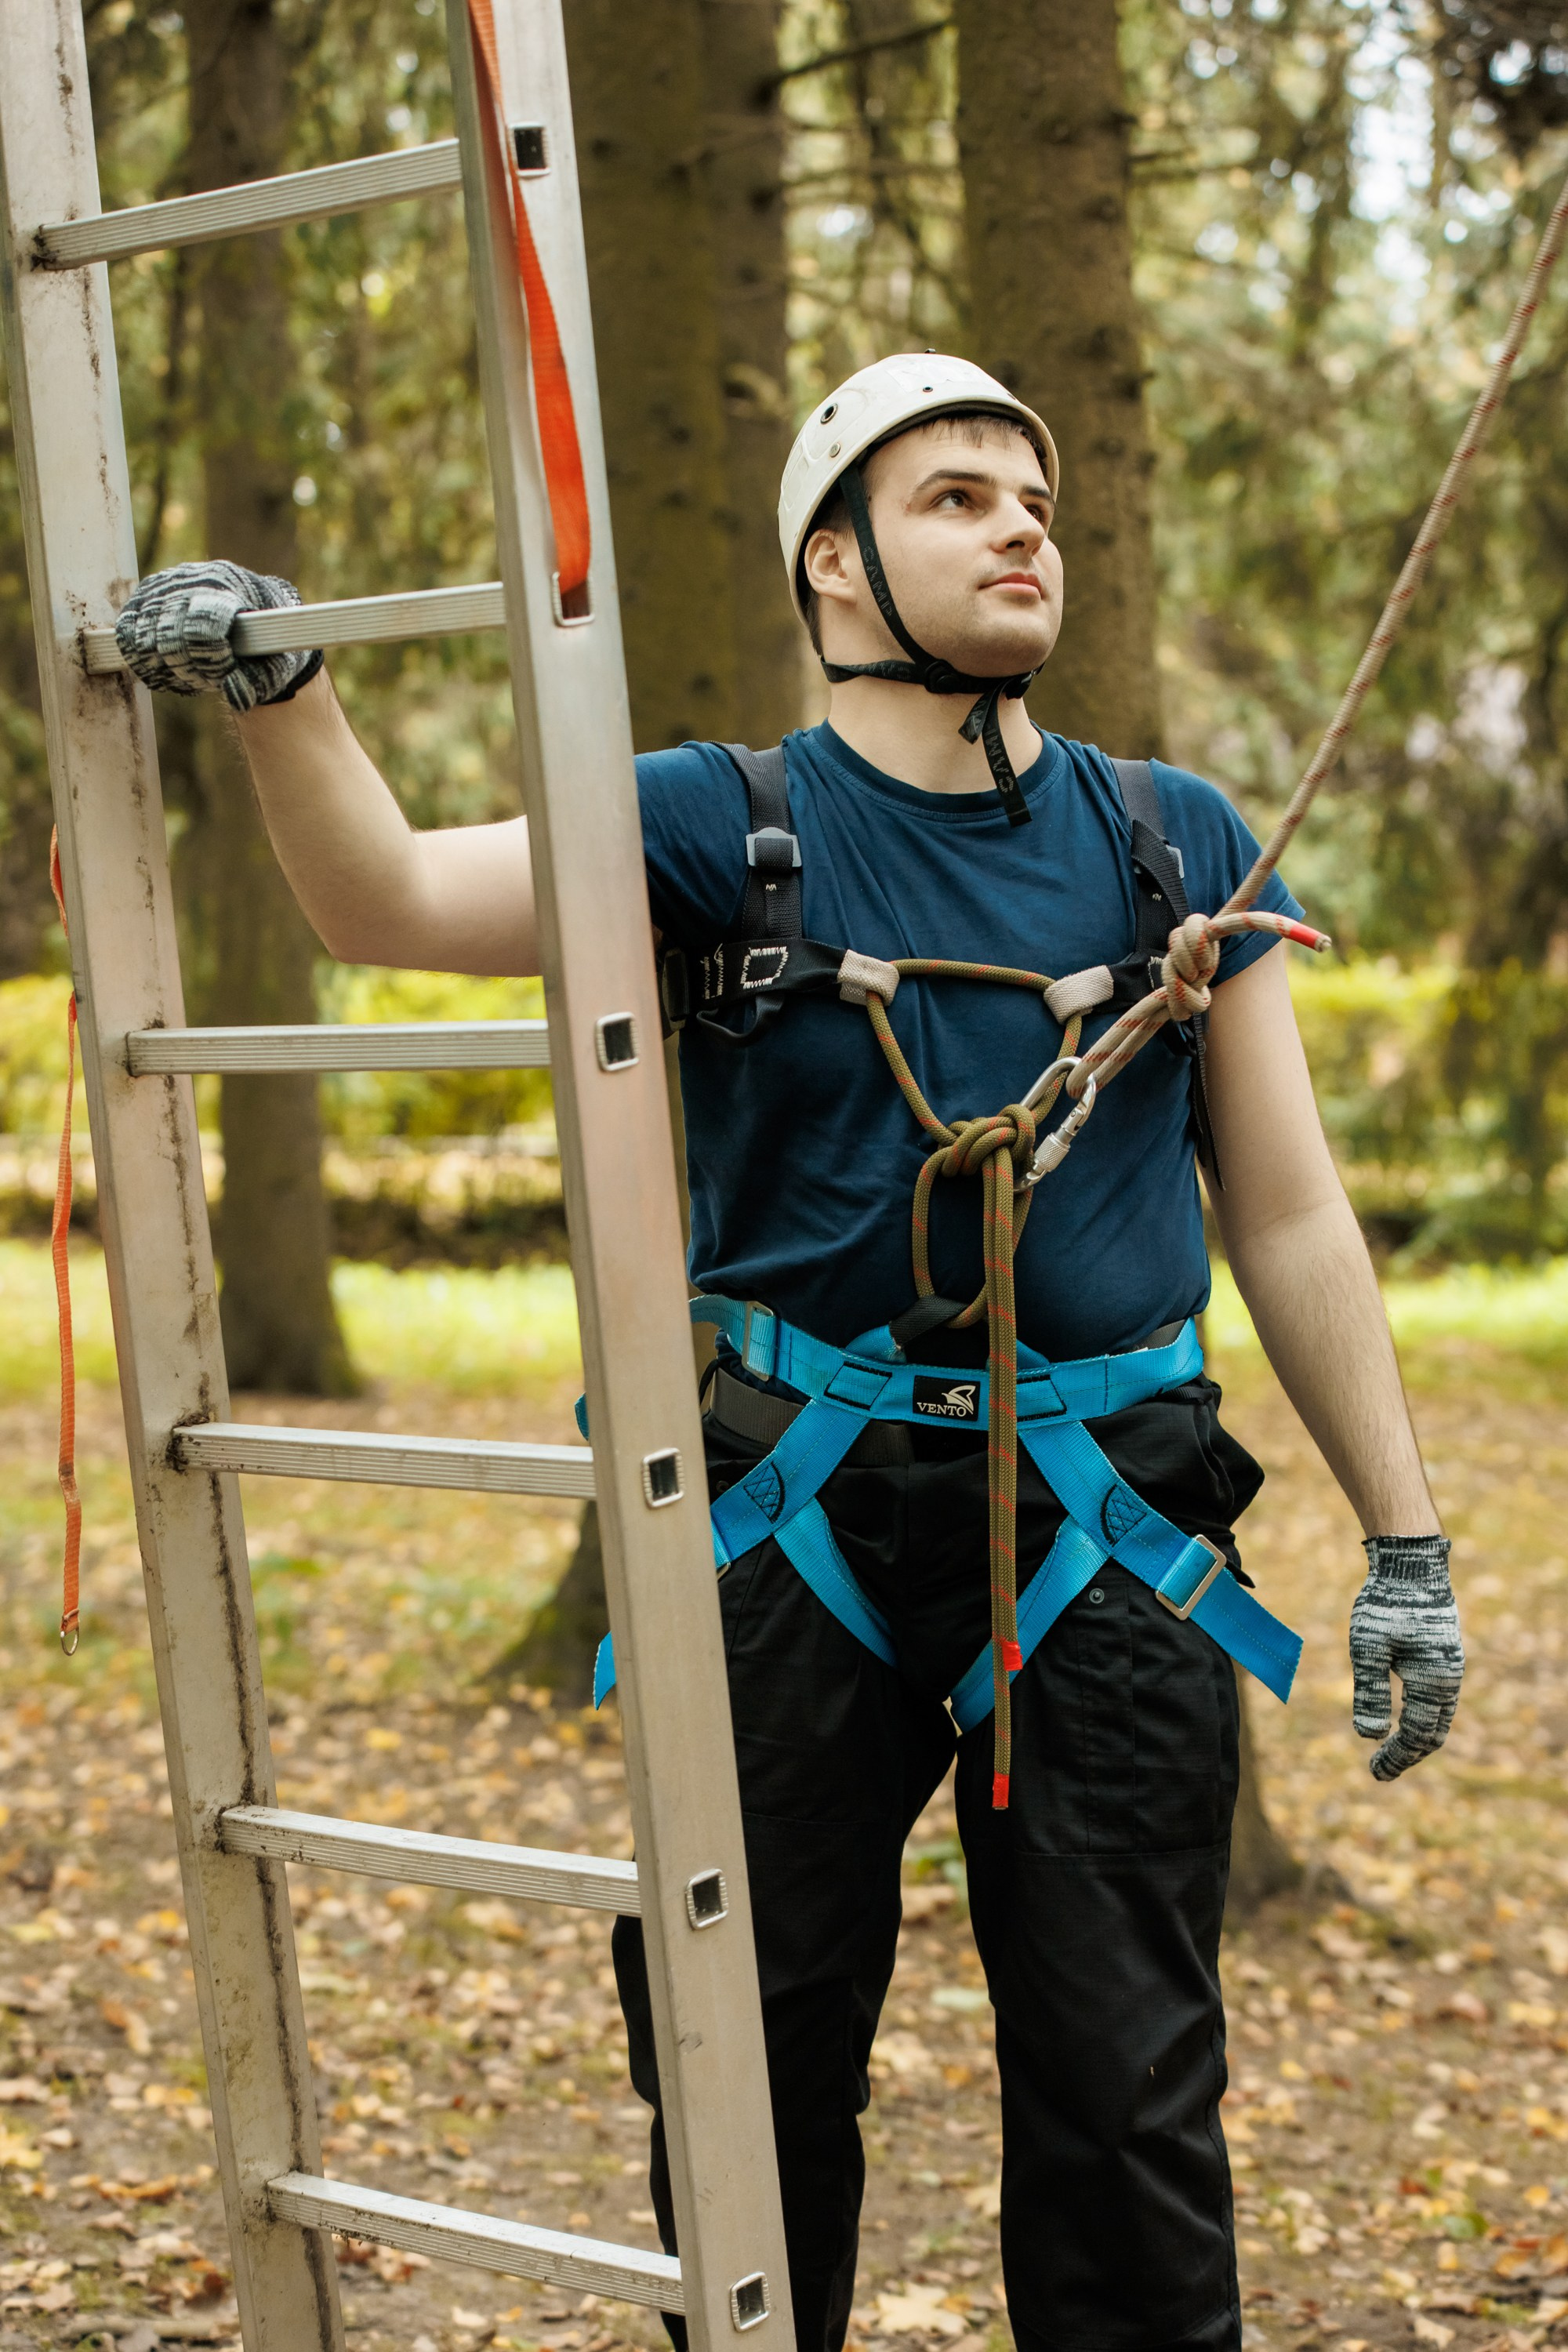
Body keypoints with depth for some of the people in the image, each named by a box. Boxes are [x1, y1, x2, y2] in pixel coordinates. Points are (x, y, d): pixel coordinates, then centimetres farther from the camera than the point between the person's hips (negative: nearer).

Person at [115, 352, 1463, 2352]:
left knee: (1126, 2101, 5)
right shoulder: (724, 829, 1)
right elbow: (390, 904, -12)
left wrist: (1403, 1536, 5)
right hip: (800, 1519, -1)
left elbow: (1287, 1213, 9)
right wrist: (277, 693, -30)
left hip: (1101, 1529, 1)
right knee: (757, 2072, 10)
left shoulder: (1176, 842, 7)